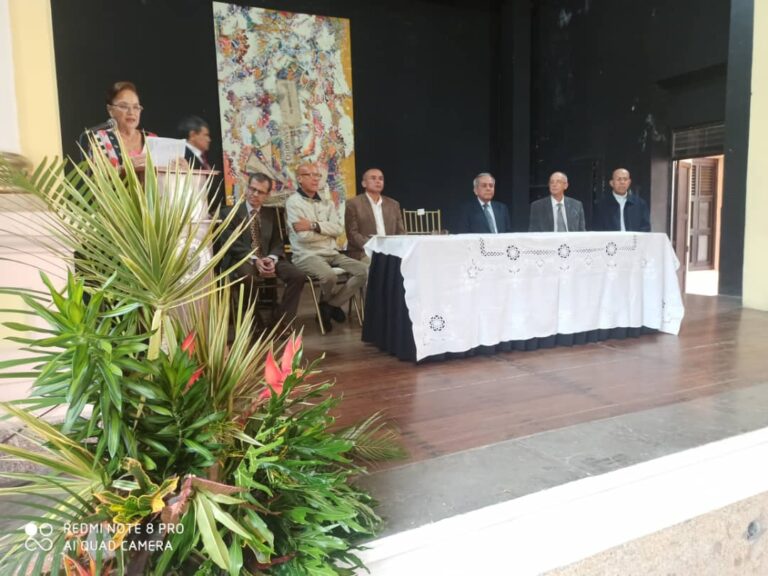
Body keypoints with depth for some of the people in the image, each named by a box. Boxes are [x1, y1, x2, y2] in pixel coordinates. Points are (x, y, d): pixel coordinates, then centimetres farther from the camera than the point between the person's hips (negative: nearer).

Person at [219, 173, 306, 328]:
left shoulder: (271, 213, 18)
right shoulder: (229, 212, 5)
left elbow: (277, 242, 11)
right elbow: (232, 243, -7)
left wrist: (272, 259, -12)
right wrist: (254, 260, -22)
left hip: (267, 259, 4)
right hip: (241, 260, -4)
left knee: (298, 276, -22)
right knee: (250, 278, -40)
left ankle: (280, 322, -13)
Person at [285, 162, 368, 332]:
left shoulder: (327, 203, 16)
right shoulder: (293, 202, -3)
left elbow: (339, 228, 0)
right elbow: (303, 236, -14)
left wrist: (314, 225, -13)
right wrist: (328, 230, 0)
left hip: (332, 253, 6)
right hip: (307, 256, -6)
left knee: (364, 271, -13)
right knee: (329, 276, -35)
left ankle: (329, 305, -2)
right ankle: (331, 304, 3)